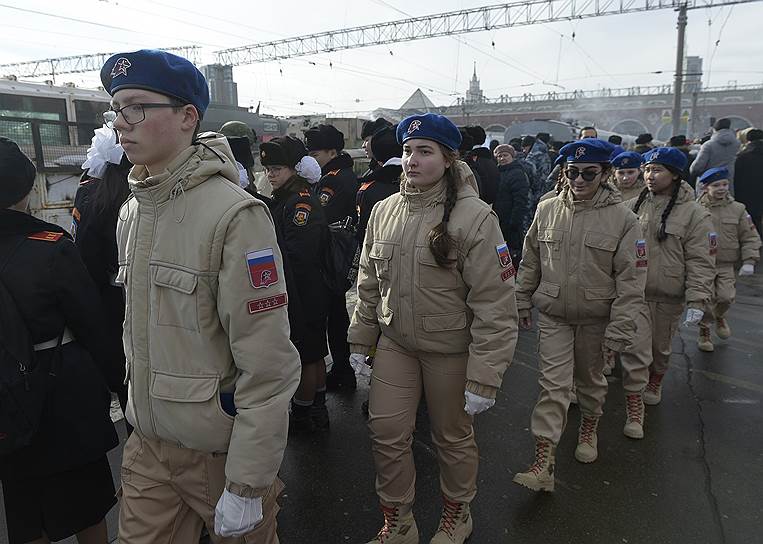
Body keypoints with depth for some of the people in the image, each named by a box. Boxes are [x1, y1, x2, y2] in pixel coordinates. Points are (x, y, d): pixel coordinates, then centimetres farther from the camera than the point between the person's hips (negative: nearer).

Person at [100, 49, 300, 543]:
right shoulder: (131, 211, 4)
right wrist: (138, 404, 17)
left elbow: (268, 367, -23)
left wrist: (248, 486, -19)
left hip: (221, 449, -6)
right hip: (147, 444, 6)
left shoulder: (235, 215, -21)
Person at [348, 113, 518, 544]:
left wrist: (484, 378, -18)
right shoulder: (384, 211, 0)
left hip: (450, 350, -4)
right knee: (386, 434, 7)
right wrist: (361, 342, 12)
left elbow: (495, 306, -17)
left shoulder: (474, 217, -17)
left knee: (453, 437, 15)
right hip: (395, 343, 4)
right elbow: (369, 285, 10)